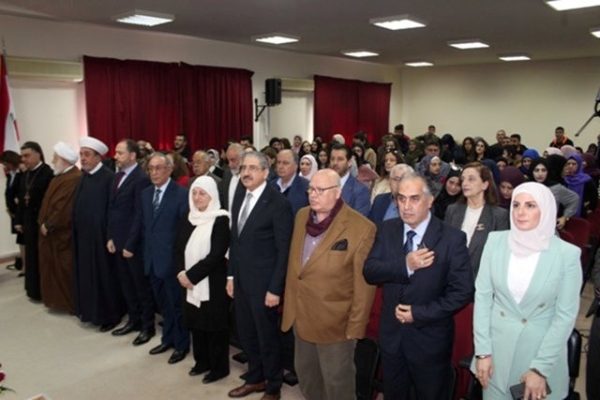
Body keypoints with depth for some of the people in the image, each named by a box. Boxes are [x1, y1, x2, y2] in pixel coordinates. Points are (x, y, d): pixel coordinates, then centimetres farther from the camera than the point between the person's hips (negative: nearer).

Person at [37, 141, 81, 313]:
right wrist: (44, 223, 10)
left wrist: (48, 225, -15)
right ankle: (58, 299, 27)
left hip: (62, 233, -10)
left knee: (65, 269, 1)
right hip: (51, 231, 10)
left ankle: (72, 303, 14)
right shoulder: (61, 176, 11)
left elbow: (64, 208, -24)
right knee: (54, 267, 16)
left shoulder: (74, 179, -22)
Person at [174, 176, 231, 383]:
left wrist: (191, 275, -17)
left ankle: (219, 367, 20)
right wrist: (181, 273, -8)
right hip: (189, 282, 6)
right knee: (196, 323, 15)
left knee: (214, 324, 5)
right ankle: (202, 362, 33)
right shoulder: (188, 218, 7)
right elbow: (178, 247, 8)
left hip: (213, 283, -6)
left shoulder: (221, 220, -13)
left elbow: (216, 255, -18)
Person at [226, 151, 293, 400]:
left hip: (263, 282, -7)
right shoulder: (239, 196, 6)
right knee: (246, 334, 19)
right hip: (241, 280, 7)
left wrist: (275, 288, -16)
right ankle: (255, 378, 41)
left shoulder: (278, 203, -17)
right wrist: (231, 275, 12)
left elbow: (283, 250, -16)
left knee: (268, 337, 10)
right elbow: (234, 238, 12)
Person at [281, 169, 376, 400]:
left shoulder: (361, 228, -19)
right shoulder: (301, 216, 2)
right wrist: (290, 306, 13)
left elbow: (364, 285, -15)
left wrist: (355, 327, -12)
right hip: (301, 316, 6)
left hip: (335, 323, -6)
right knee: (305, 375, 22)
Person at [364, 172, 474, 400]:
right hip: (391, 334, 4)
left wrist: (419, 313, -19)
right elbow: (369, 272, -10)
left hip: (430, 339, -3)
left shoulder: (452, 238, -15)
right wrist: (405, 266, -27)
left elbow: (462, 292, -16)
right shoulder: (386, 230, -3)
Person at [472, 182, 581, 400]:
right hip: (497, 345, 2)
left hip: (541, 348, -2)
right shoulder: (496, 241, -7)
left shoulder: (567, 254, -12)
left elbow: (565, 315, -9)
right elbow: (482, 295, -3)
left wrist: (540, 368, -10)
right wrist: (482, 350, -5)